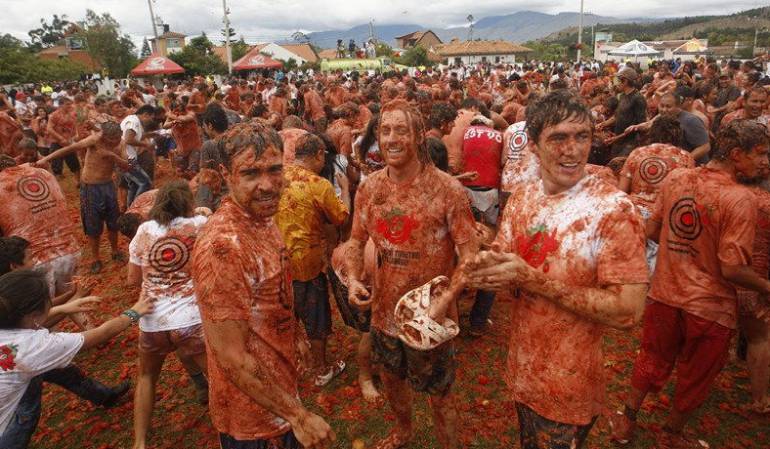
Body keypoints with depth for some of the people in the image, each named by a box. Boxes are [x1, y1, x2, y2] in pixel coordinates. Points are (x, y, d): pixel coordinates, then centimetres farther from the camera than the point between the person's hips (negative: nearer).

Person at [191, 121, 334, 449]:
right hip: (250, 406, -7)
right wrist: (298, 415, -23)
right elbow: (231, 357, -28)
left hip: (282, 382, 8)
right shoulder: (223, 245, -31)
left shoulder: (263, 218, -4)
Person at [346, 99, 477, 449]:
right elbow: (357, 240, 6)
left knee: (439, 395, 14)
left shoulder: (447, 190, -19)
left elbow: (470, 256, -16)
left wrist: (446, 299, -30)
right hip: (384, 312, 5)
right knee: (392, 378, 29)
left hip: (429, 317, -5)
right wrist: (353, 279, -11)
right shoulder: (369, 188, -5)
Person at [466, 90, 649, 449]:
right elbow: (504, 259, 3)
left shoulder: (613, 209, -22)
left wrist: (532, 279, -27)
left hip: (569, 389, -5)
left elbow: (627, 311, -25)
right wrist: (489, 267, -22)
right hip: (521, 369, 6)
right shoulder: (521, 197, -3)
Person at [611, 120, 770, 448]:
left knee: (652, 361, 24)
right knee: (694, 378, 20)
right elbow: (731, 269, -22)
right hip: (709, 307, -4)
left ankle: (626, 422, 38)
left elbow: (651, 231, 3)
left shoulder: (675, 178, -6)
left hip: (665, 294, 4)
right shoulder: (740, 199, -22)